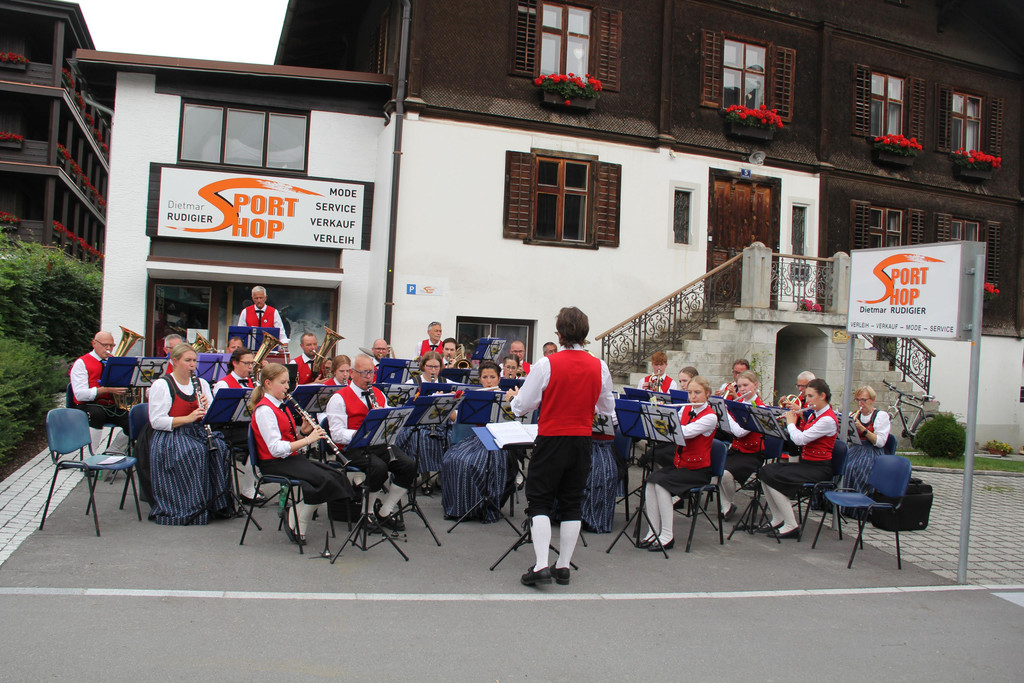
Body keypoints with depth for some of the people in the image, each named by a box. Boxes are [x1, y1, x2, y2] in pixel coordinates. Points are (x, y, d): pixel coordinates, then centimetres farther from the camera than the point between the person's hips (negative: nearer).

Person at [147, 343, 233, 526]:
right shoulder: (161, 385, -3)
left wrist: (207, 408, -9)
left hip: (197, 433, 5)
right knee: (196, 452, -34)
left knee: (220, 448, -26)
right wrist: (188, 418, -22)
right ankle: (190, 506, -22)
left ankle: (218, 501, -19)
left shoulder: (201, 383, 15)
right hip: (170, 437, -5)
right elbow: (156, 421, -12)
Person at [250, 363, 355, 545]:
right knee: (323, 480, -26)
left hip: (292, 458, 9)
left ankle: (294, 512, -1)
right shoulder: (264, 410, -13)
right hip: (275, 464, -9)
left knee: (337, 476, -12)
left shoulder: (280, 406, 16)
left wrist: (303, 431, -3)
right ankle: (295, 525, -7)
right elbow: (276, 449, -22)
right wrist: (308, 439, -20)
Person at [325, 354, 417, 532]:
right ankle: (370, 509, -5)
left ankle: (385, 512, -5)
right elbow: (337, 435, -11)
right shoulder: (339, 398, -2)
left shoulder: (378, 394, 18)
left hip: (380, 444, 6)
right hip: (353, 447, -6)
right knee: (379, 467, -34)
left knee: (409, 465, -19)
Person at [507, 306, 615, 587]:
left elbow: (522, 406, -8)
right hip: (582, 441, 4)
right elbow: (607, 408, 10)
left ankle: (541, 565, -5)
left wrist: (514, 396, 14)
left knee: (539, 501, 5)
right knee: (571, 504, 13)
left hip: (551, 440, -3)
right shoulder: (599, 367, -2)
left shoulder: (547, 364, -13)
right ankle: (564, 566, 17)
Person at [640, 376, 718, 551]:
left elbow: (685, 432, -25)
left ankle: (667, 536, -19)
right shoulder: (685, 409, 11)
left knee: (661, 483, -26)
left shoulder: (710, 416, -11)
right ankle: (653, 532, -14)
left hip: (698, 470, -6)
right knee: (651, 482, -21)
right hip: (679, 464, 6)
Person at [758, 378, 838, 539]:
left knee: (773, 478, -22)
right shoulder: (815, 415, 14)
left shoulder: (828, 419, -16)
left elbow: (800, 439, -23)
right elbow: (800, 438, 18)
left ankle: (791, 526, -15)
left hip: (818, 469, -9)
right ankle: (778, 519, 0)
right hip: (805, 463, 9)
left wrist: (791, 423, -6)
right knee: (766, 470, -6)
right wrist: (793, 421, 5)